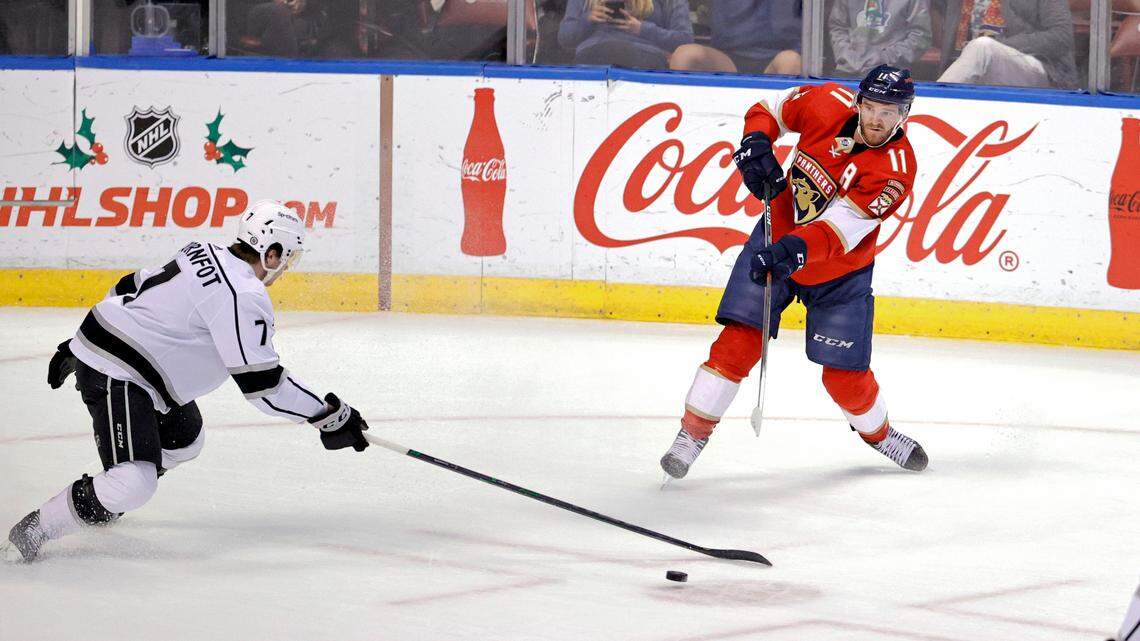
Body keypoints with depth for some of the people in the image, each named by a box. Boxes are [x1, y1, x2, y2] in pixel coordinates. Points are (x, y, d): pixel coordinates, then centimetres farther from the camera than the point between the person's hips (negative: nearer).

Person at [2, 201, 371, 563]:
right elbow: (261, 383, -22)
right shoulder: (244, 296, -21)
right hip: (115, 379, -11)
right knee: (133, 485, -21)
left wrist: (78, 347, 30)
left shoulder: (203, 255, 9)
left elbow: (130, 290, 19)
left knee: (184, 440, 26)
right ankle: (32, 531, -9)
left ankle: (102, 504, 36)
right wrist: (330, 416, -16)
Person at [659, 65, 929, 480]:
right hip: (776, 239, 2)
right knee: (738, 342, -13)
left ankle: (878, 433, 33)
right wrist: (755, 146, -15)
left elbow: (838, 229, -35)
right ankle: (692, 434, -6)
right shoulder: (829, 103, -16)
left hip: (839, 273, -2)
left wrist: (794, 251, -50)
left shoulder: (896, 169, -26)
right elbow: (769, 110, 4)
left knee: (845, 376, 2)